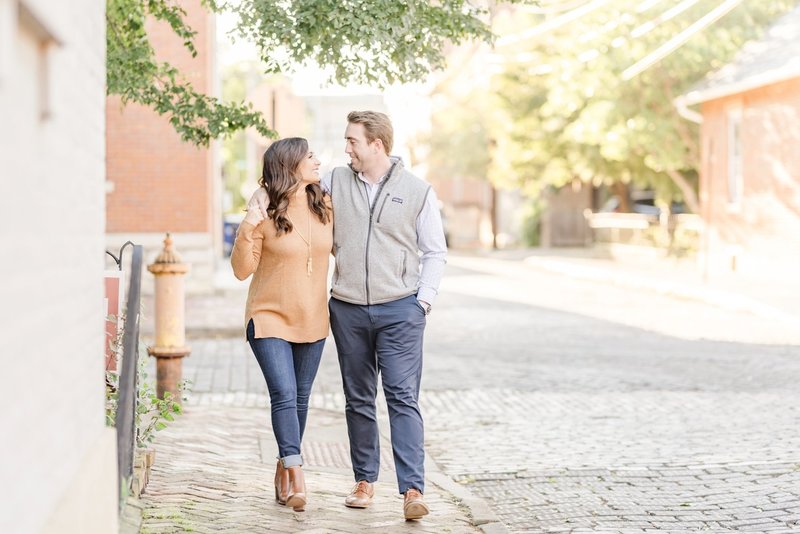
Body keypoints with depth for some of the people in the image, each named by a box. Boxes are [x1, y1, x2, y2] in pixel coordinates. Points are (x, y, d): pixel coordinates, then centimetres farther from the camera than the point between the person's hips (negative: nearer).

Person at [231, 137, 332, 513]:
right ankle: (297, 476, -14)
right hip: (270, 319, -5)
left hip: (312, 322, 5)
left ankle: (283, 472, 24)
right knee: (284, 395, -15)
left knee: (300, 397, 11)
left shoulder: (324, 206, 2)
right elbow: (242, 270, -10)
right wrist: (246, 231, -24)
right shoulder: (265, 212, -12)